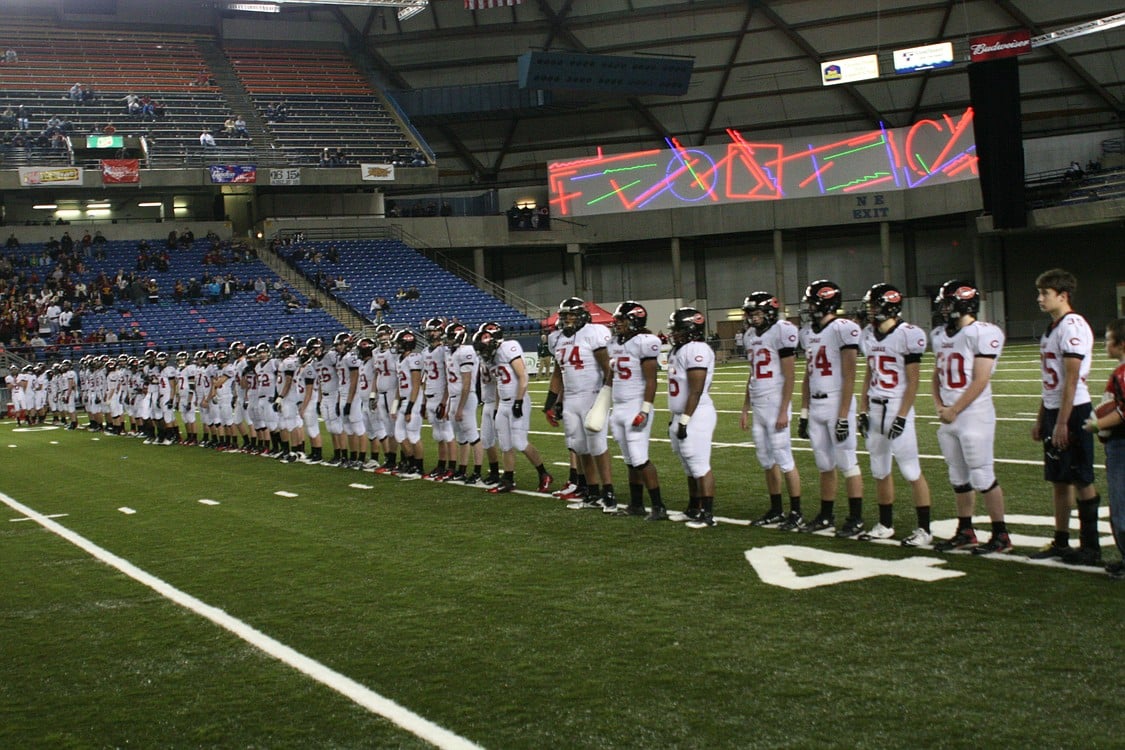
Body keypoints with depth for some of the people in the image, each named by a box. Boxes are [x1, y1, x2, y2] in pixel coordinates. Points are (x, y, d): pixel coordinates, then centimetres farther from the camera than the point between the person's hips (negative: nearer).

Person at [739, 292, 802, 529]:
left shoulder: (781, 332, -11)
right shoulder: (750, 336, 14)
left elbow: (790, 376, -13)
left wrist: (783, 411, -16)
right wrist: (745, 409, 18)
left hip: (775, 404, -8)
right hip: (757, 405, 8)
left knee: (784, 458, -5)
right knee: (767, 460, 12)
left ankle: (796, 512, 2)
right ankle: (776, 510, 20)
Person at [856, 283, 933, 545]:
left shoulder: (908, 335, -13)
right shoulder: (868, 335, 9)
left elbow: (913, 382, -12)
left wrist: (902, 417, -16)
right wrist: (863, 411, 11)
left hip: (897, 408, -7)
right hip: (875, 408, 7)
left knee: (911, 471, -4)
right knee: (880, 471, 13)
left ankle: (924, 529, 4)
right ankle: (885, 525, 23)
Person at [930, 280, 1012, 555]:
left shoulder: (983, 334, -12)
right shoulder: (939, 335, 12)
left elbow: (980, 381, -16)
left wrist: (954, 410, -13)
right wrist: (939, 405, 2)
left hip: (975, 415, -8)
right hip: (948, 417, 8)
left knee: (983, 477, -4)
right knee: (958, 478, 14)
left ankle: (1001, 536, 5)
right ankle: (965, 532, 24)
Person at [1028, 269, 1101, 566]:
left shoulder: (1073, 327, -15)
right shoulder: (1052, 328, 14)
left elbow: (1071, 380, -20)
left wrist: (1062, 422, -22)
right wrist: (1041, 419, 20)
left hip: (1072, 411, -10)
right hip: (1053, 410, 10)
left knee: (1082, 480, -2)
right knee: (1058, 480, 14)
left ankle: (1090, 547, 5)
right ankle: (1061, 542, 22)